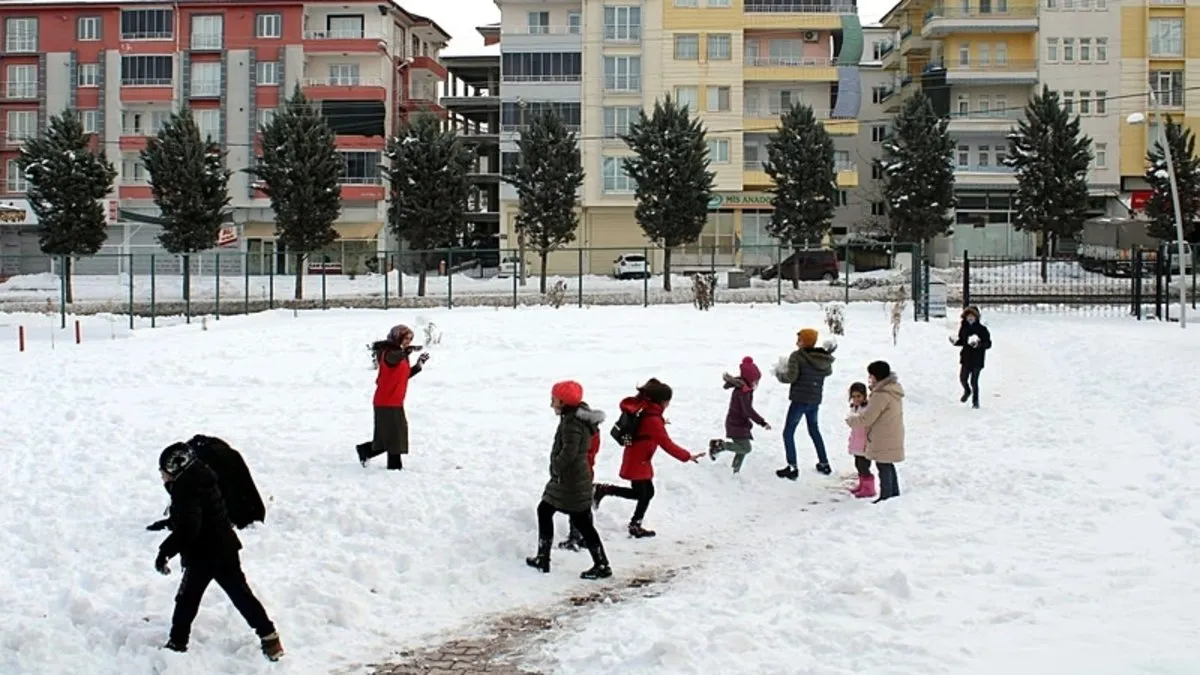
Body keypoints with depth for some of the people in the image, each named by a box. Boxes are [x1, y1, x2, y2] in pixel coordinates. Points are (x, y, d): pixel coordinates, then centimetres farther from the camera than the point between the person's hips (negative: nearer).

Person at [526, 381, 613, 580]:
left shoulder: (571, 423, -21)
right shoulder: (580, 417, 10)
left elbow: (569, 451, -31)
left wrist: (556, 468, -15)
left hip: (571, 481, -10)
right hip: (567, 480, 10)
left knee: (581, 522, -5)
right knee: (544, 510, 18)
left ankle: (602, 566, 0)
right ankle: (543, 558, 24)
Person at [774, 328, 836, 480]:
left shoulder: (797, 356, -15)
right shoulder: (824, 358, 4)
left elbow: (791, 377, -21)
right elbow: (828, 371, 22)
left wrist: (779, 373, -2)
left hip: (800, 400, -7)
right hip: (815, 401, 7)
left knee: (788, 433, 1)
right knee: (814, 430, 25)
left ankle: (792, 467, -6)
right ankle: (824, 463, 31)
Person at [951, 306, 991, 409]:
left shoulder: (982, 329, -9)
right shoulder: (964, 328, 4)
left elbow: (988, 344, -10)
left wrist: (979, 344, -27)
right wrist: (955, 342, -5)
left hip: (977, 359, -4)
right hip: (965, 358, 4)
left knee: (974, 381, -3)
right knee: (963, 378, 3)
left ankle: (975, 401, 13)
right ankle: (967, 391, 36)